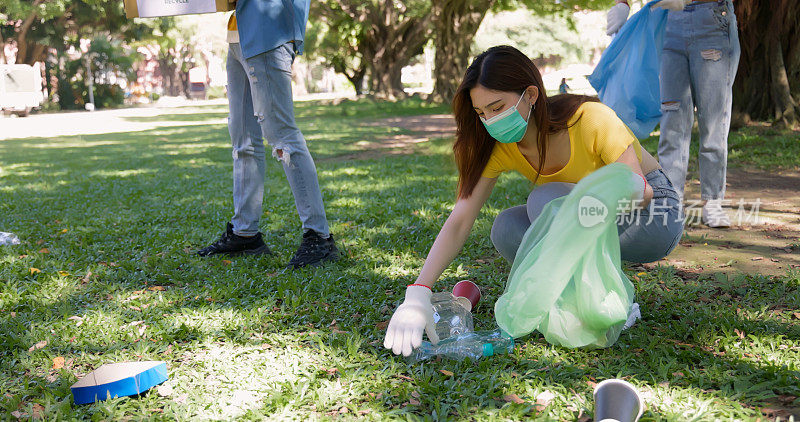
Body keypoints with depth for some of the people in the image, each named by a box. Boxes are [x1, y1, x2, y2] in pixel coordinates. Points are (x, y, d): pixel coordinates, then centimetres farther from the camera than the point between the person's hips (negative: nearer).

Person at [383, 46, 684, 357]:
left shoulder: (590, 119, -27)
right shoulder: (498, 146, -13)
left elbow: (640, 191, -23)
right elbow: (459, 222, -20)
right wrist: (417, 294, -31)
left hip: (655, 215, -5)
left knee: (547, 200, -31)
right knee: (507, 229, -22)